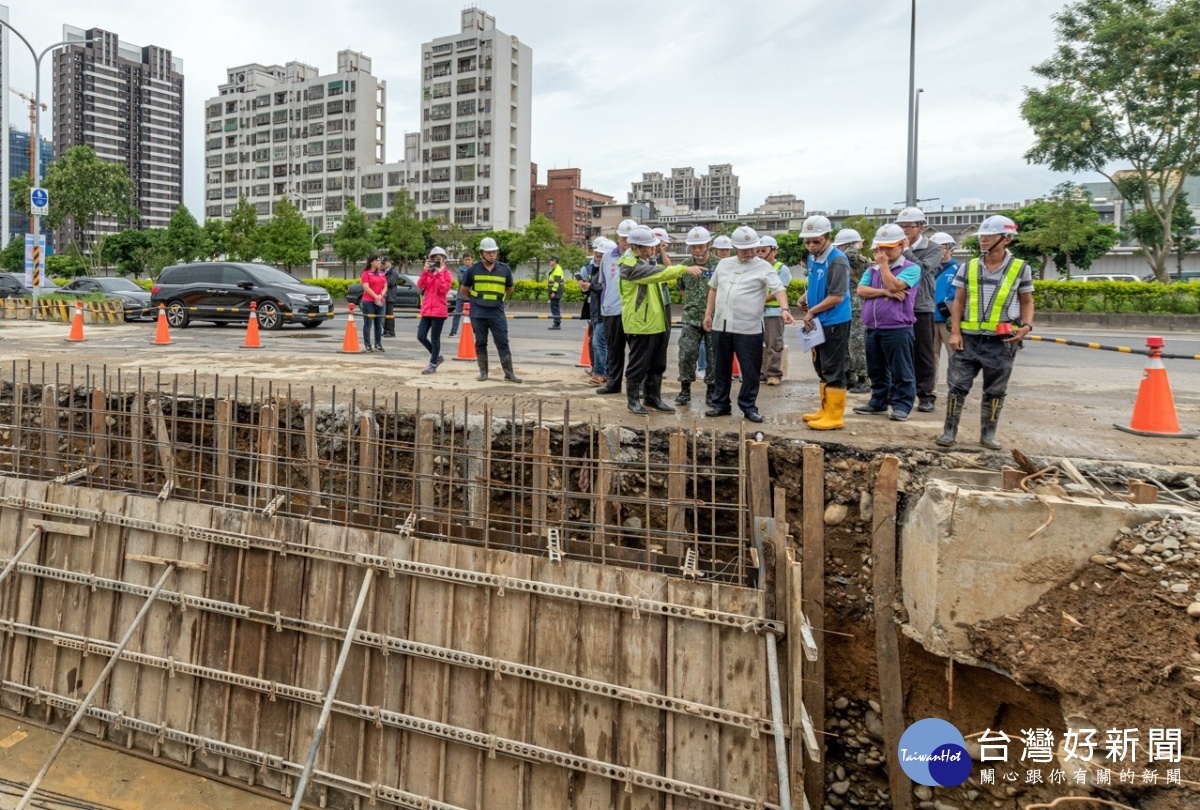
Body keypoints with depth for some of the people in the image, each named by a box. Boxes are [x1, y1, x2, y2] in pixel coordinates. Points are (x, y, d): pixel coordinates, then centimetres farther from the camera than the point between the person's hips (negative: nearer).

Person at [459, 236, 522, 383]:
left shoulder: (504, 269, 2)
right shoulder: (473, 269, -1)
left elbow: (509, 290, 17)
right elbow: (463, 290, 11)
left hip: (497, 313, 0)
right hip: (478, 313, 0)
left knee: (503, 343, -1)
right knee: (480, 343, 7)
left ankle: (509, 373, 3)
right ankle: (483, 372, 17)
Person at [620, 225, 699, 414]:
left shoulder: (648, 260, 14)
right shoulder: (629, 265, -16)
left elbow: (666, 274, 16)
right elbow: (659, 273, -27)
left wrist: (662, 254, 4)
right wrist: (685, 269, -31)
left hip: (659, 322, 9)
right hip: (640, 324, -9)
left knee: (657, 364, 14)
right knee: (638, 364, 0)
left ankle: (653, 397, 24)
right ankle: (633, 400, 11)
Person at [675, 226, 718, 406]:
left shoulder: (719, 265, -6)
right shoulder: (685, 266, 5)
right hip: (691, 319, 2)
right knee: (686, 354, -2)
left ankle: (711, 391, 17)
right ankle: (685, 389, 12)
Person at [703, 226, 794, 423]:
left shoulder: (764, 268, -3)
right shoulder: (724, 264, 11)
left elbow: (778, 289, -13)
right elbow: (713, 288, 20)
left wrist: (784, 309, -31)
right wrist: (708, 314, 15)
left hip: (748, 328, -4)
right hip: (721, 325, 4)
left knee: (750, 370, 1)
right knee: (721, 368, 12)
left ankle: (748, 407, 14)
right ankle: (720, 404, 23)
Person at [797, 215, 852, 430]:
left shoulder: (838, 260, -17)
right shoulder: (812, 258, 9)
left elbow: (837, 296, -22)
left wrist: (811, 311, -14)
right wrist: (806, 297, 4)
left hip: (834, 323, -9)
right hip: (818, 322, 9)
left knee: (833, 370, -3)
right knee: (821, 368, 17)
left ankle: (835, 417, 4)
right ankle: (825, 410, 28)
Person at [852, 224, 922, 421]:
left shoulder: (911, 268, -3)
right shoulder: (872, 269, 15)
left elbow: (893, 285, -18)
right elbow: (861, 290, 0)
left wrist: (884, 264, -8)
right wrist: (884, 292, -13)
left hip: (898, 329, -6)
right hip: (872, 329, 6)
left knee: (900, 371, 0)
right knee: (876, 370, 15)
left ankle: (902, 405, 6)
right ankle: (878, 402, 26)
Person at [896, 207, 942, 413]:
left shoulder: (932, 249, 0)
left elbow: (921, 269, -16)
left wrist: (906, 250, -10)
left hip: (921, 308, -3)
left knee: (923, 354, 3)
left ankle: (926, 395, 9)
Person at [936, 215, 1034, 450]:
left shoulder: (1020, 268, 2)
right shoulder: (968, 267, 5)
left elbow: (1027, 301, 10)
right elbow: (958, 301, 7)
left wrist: (1027, 325, -8)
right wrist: (955, 332, -2)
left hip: (1002, 341, -1)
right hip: (969, 337, 1)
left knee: (995, 390, 8)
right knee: (958, 384, 0)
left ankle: (988, 433, 19)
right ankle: (949, 430, 9)